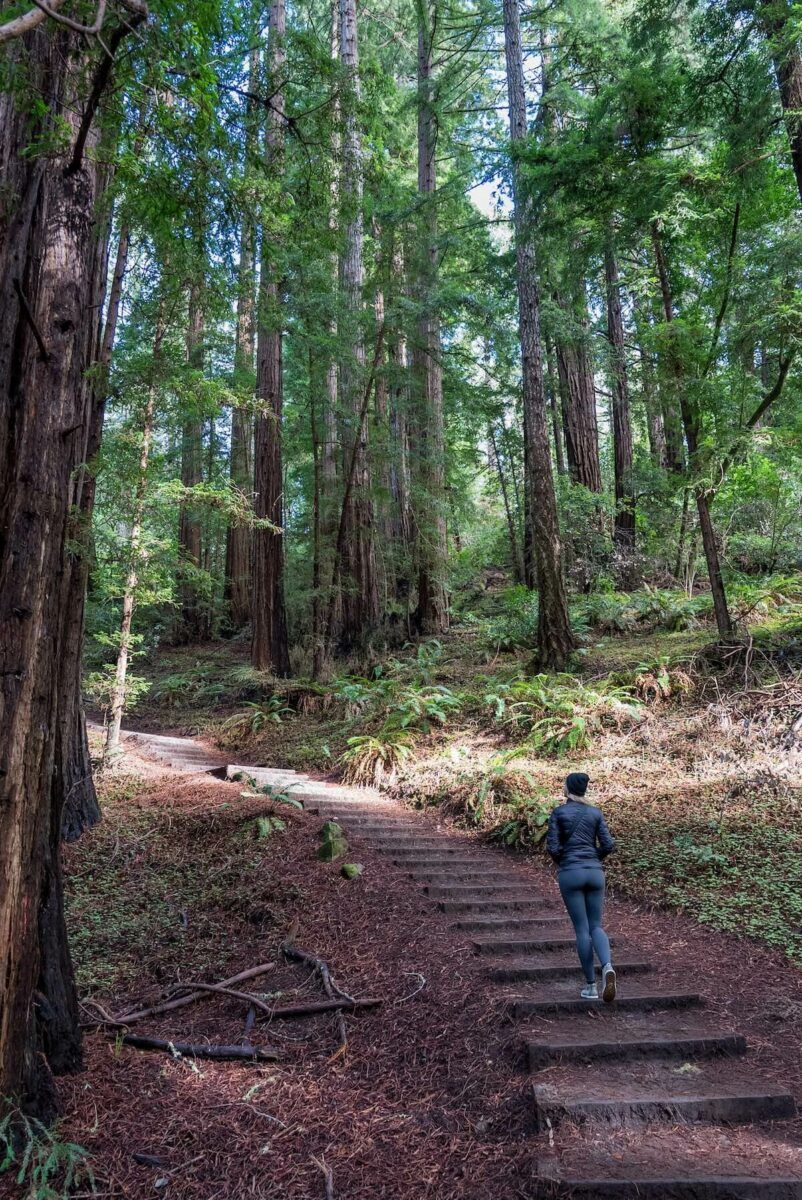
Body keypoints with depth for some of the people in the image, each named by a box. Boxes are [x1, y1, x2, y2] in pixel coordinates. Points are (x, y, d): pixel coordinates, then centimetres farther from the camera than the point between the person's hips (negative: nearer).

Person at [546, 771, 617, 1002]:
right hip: (595, 873, 3)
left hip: (570, 874, -3)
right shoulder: (595, 812, 6)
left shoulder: (558, 812, -2)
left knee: (582, 929, 5)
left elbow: (552, 847, -7)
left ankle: (591, 985, 6)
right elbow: (608, 845, 0)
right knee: (596, 926, 12)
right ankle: (607, 966, -16)